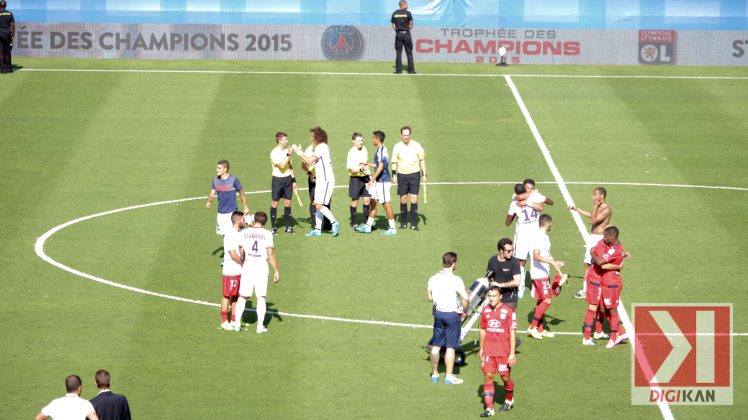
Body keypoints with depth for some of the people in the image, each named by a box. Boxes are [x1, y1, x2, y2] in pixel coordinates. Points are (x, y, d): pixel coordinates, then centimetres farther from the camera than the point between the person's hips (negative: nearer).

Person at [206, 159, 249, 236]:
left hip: (231, 212, -5)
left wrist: (245, 207, 6)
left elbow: (241, 193, 0)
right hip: (220, 212, 5)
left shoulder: (233, 180, -10)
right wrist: (209, 202, -15)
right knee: (223, 234, 8)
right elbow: (212, 193, 6)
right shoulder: (216, 180, 4)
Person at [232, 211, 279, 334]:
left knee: (242, 297, 11)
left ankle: (237, 324, 11)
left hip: (248, 267, 1)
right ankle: (260, 326, 5)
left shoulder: (243, 233, 0)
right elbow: (271, 254, -9)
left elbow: (233, 253, -2)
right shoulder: (267, 234, -5)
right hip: (262, 267, -1)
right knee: (261, 298, 7)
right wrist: (276, 271, -3)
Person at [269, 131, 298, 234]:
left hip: (288, 179, 5)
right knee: (275, 203, 2)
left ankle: (288, 226, 13)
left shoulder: (286, 151, 8)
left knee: (287, 203, 6)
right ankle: (274, 227, 8)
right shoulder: (274, 153, -12)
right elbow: (281, 165, -23)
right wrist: (288, 155, -25)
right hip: (277, 179, -5)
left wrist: (293, 180, 14)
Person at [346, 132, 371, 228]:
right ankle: (353, 223, 11)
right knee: (355, 201, 2)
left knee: (367, 199, 5)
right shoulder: (352, 152, -13)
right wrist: (360, 169, -33)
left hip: (365, 177, 6)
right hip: (355, 178, -6)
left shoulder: (364, 150, 7)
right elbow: (351, 169, -18)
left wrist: (369, 174, 16)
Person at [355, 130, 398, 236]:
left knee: (386, 204, -5)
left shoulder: (381, 150, -17)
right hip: (379, 182, 10)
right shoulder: (381, 150, 13)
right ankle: (368, 226, 20)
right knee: (373, 203, 14)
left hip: (383, 182, -10)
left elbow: (381, 167, -24)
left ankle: (392, 229, 0)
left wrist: (372, 179, -23)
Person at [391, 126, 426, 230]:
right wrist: (394, 174, -1)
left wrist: (424, 174, 4)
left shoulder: (416, 146, -2)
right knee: (403, 199, 2)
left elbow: (422, 160, 7)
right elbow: (394, 162, 9)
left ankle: (414, 224, -2)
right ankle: (403, 222, 13)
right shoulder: (397, 147, 0)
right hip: (402, 175, 1)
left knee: (414, 199, -7)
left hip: (414, 174, -1)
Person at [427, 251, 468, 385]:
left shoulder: (433, 279, 0)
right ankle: (449, 376, 5)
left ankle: (434, 374, 22)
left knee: (436, 345, 14)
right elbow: (465, 298, -21)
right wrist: (464, 312, -6)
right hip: (452, 314, -5)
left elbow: (430, 297, 8)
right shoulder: (456, 280, -17)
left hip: (438, 312, 5)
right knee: (450, 347, 2)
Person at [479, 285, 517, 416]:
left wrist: (512, 353, -12)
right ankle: (489, 408, -2)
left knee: (505, 377, 6)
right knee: (488, 376, -3)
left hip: (503, 351, -3)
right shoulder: (485, 310, 5)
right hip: (488, 351, 3)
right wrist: (481, 348, 17)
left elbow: (512, 333, -9)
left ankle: (509, 400, 35)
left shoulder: (508, 311, -9)